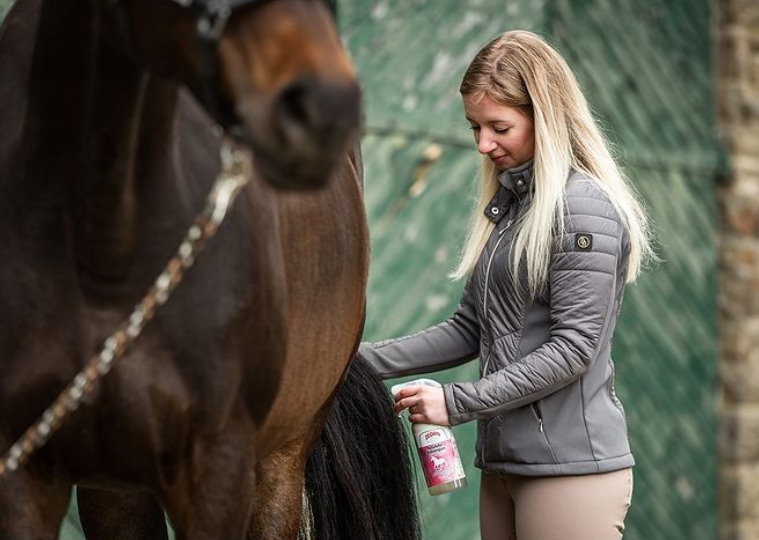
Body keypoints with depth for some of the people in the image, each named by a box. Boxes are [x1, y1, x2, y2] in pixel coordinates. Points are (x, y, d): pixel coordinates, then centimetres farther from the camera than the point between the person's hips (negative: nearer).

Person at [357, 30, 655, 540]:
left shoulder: (586, 209, -11)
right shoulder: (506, 206, 15)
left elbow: (572, 349, -17)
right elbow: (470, 329, 15)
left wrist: (457, 402, -17)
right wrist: (366, 360, 4)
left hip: (572, 464, -8)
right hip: (504, 460, 8)